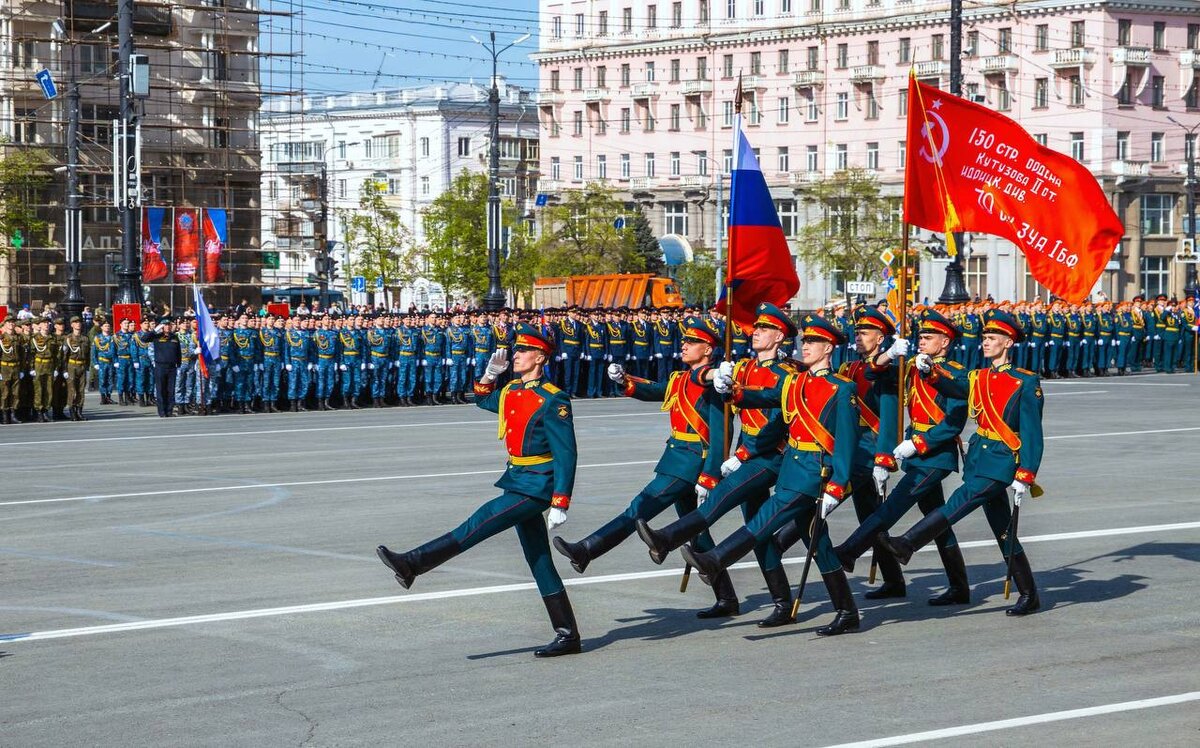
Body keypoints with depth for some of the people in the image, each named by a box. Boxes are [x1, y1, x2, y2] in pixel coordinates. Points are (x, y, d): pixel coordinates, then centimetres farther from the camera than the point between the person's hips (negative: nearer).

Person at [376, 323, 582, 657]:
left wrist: (559, 504, -22)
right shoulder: (511, 392, 10)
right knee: (540, 561, 9)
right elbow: (483, 400, 33)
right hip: (519, 481, 10)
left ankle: (411, 564, -19)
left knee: (478, 524, -16)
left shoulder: (553, 401, -15)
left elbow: (566, 455, -18)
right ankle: (567, 635, 11)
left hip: (536, 487, -10)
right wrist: (491, 373, 13)